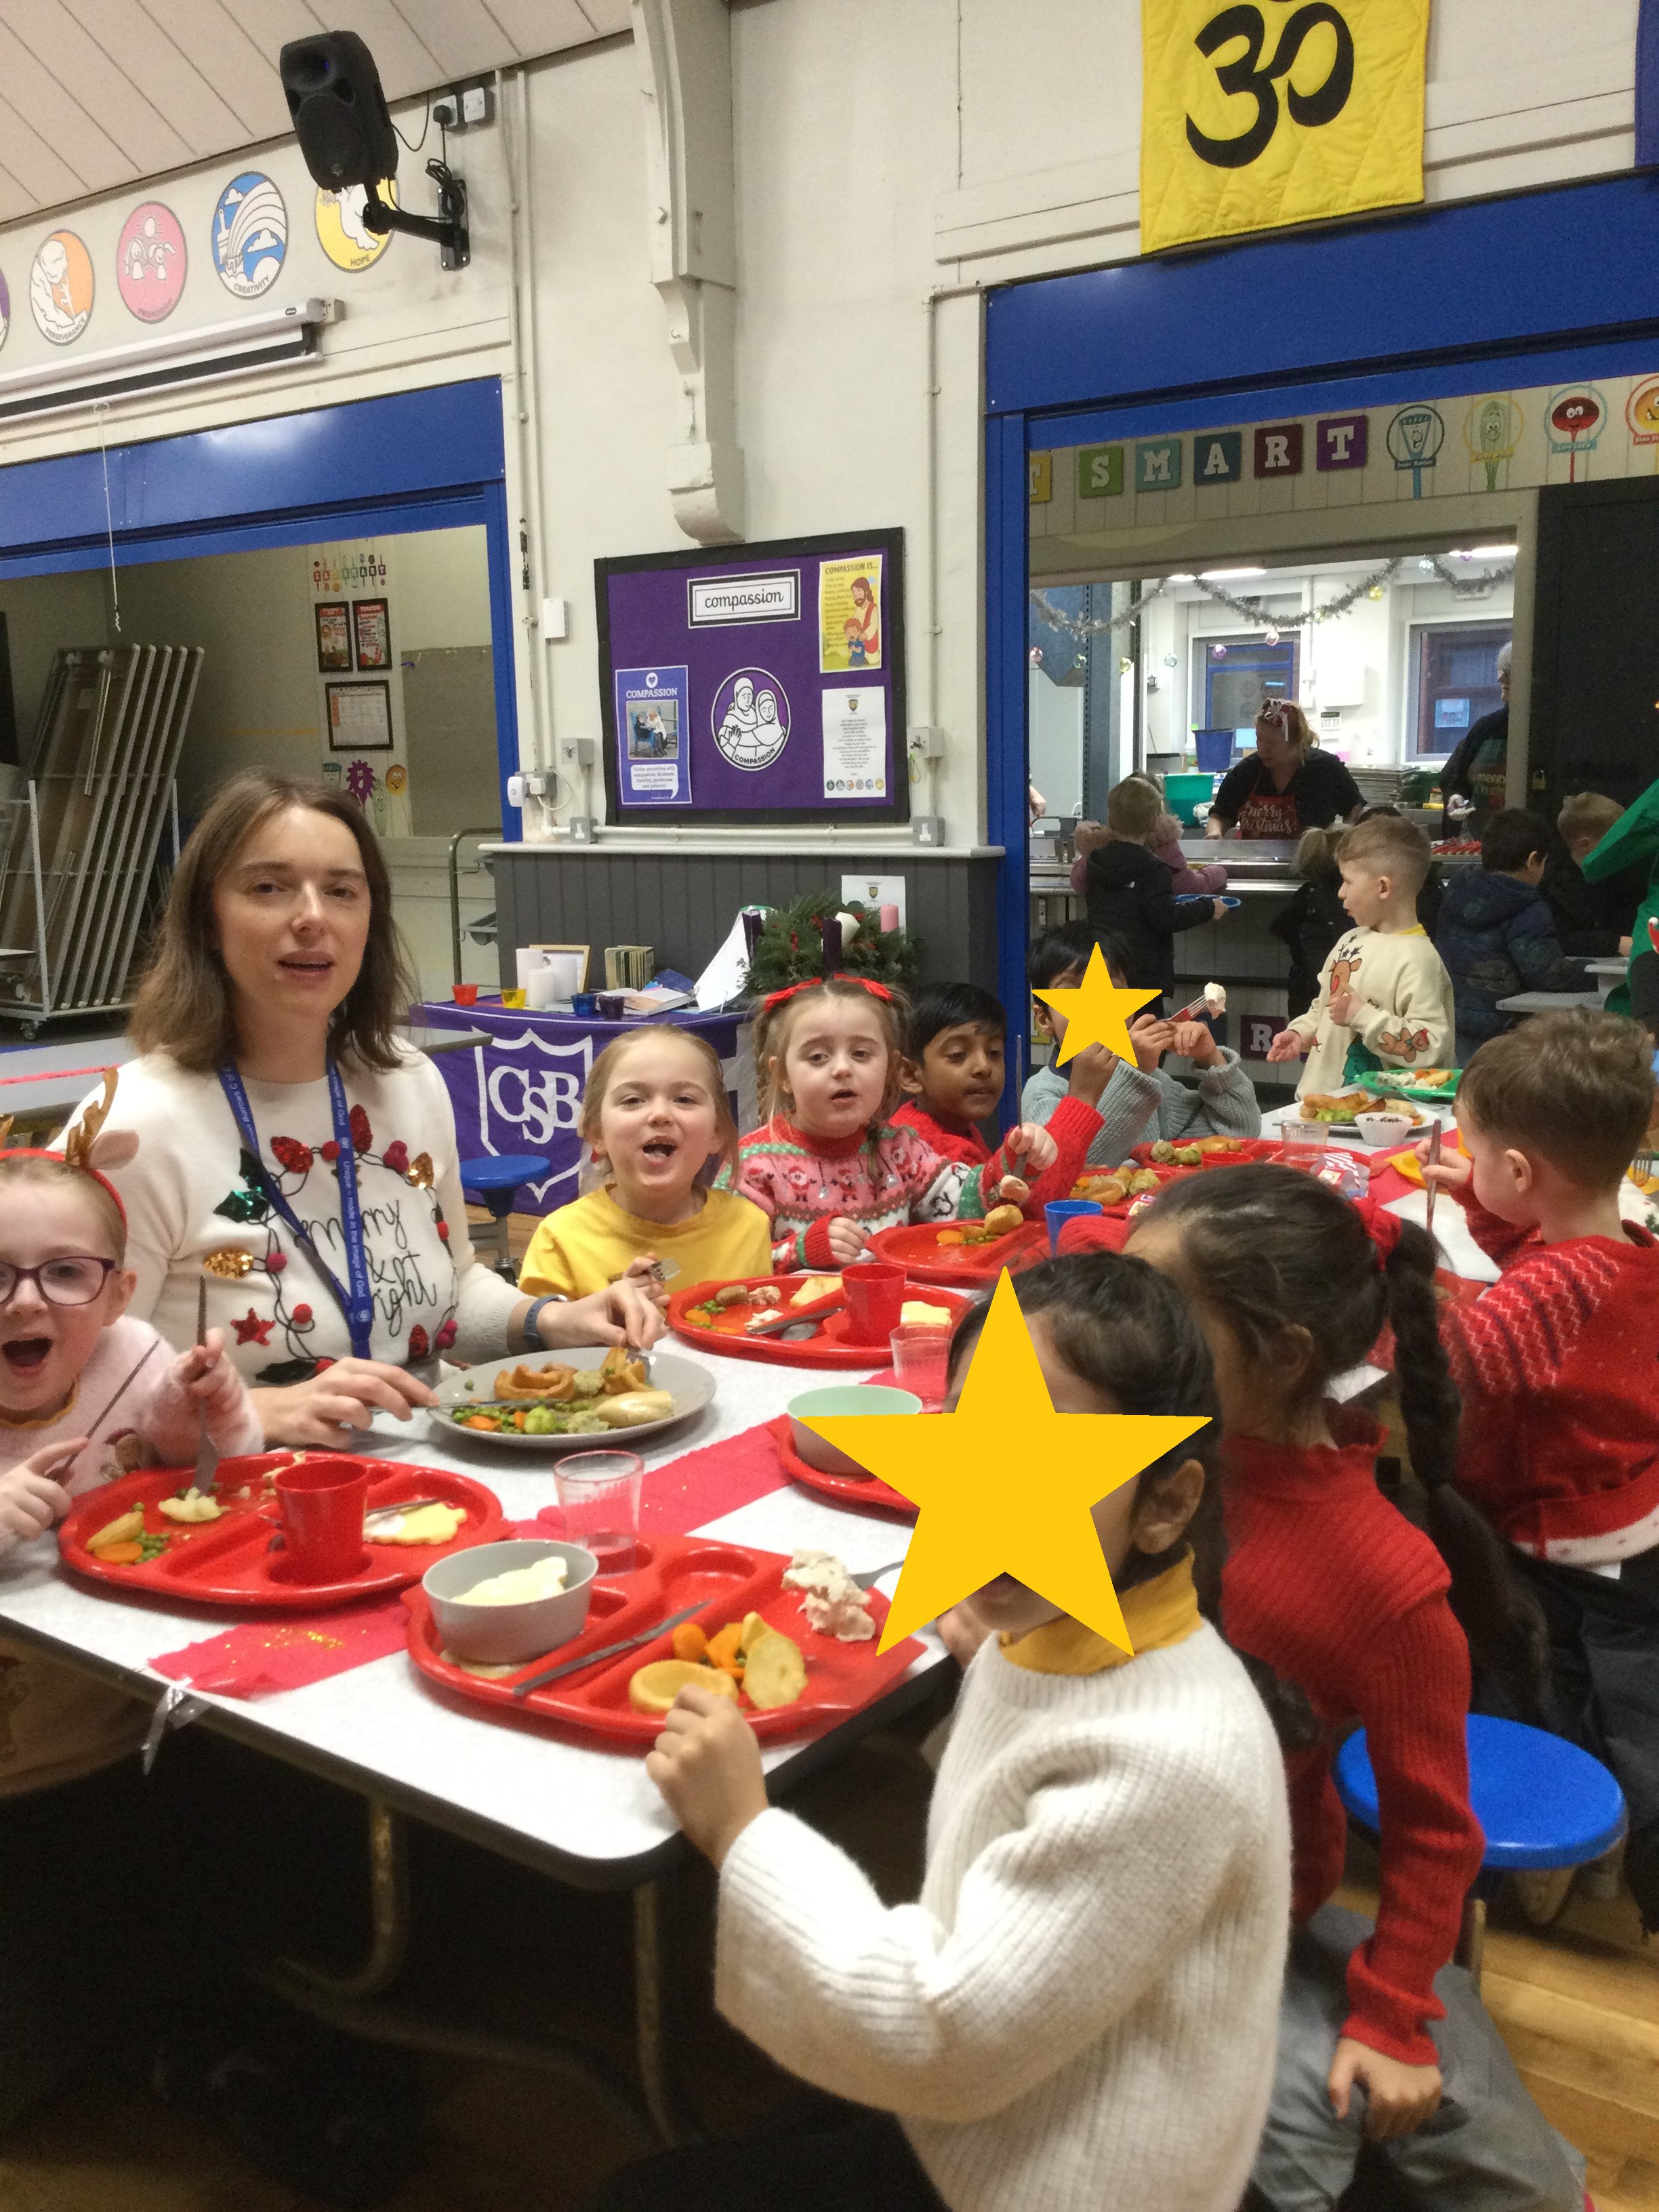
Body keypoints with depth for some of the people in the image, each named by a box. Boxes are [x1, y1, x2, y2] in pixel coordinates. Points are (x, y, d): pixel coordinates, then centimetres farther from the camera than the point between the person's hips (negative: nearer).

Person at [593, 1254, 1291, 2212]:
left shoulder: (1165, 1759, -35)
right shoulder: (1057, 1631, -9)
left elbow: (943, 2045, -28)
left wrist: (743, 1832, -23)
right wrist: (994, 1664, -1)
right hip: (971, 2109, 7)